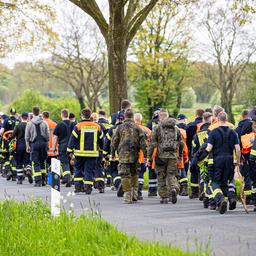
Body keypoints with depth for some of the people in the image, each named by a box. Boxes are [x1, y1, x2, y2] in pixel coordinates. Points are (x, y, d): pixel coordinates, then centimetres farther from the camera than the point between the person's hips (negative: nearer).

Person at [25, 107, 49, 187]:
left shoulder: (29, 124, -2)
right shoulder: (44, 123, 3)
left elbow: (27, 136, 1)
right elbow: (47, 135, 5)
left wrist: (27, 146, 9)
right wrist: (47, 144, 13)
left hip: (34, 144, -2)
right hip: (43, 143, 2)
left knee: (36, 163, -1)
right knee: (43, 162, 14)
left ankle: (38, 181, -10)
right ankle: (43, 180, 15)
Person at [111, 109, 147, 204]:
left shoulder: (120, 128, 0)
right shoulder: (137, 128, 3)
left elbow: (114, 141, 5)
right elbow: (142, 143, 2)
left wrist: (112, 153, 16)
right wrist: (145, 154, 6)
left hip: (123, 155, -2)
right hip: (134, 155, 3)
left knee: (125, 175, -2)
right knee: (134, 173, 19)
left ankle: (127, 197, -9)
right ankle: (134, 195, 18)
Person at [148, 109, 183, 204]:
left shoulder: (157, 128, -3)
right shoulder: (175, 128, 9)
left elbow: (153, 144, -6)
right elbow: (181, 142, 12)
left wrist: (149, 156, -2)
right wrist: (180, 155, 23)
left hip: (161, 155, -2)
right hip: (173, 155, 2)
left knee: (161, 176, 8)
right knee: (171, 175, 9)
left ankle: (164, 197, 9)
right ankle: (174, 189, -20)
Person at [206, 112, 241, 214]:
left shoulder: (213, 132, -5)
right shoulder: (233, 133, 4)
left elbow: (209, 148, -11)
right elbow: (238, 149, 0)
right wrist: (238, 161, 11)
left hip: (217, 160, -3)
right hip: (229, 160, 3)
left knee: (214, 182, 3)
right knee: (225, 182, 18)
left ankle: (221, 199, -21)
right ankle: (231, 196, -6)